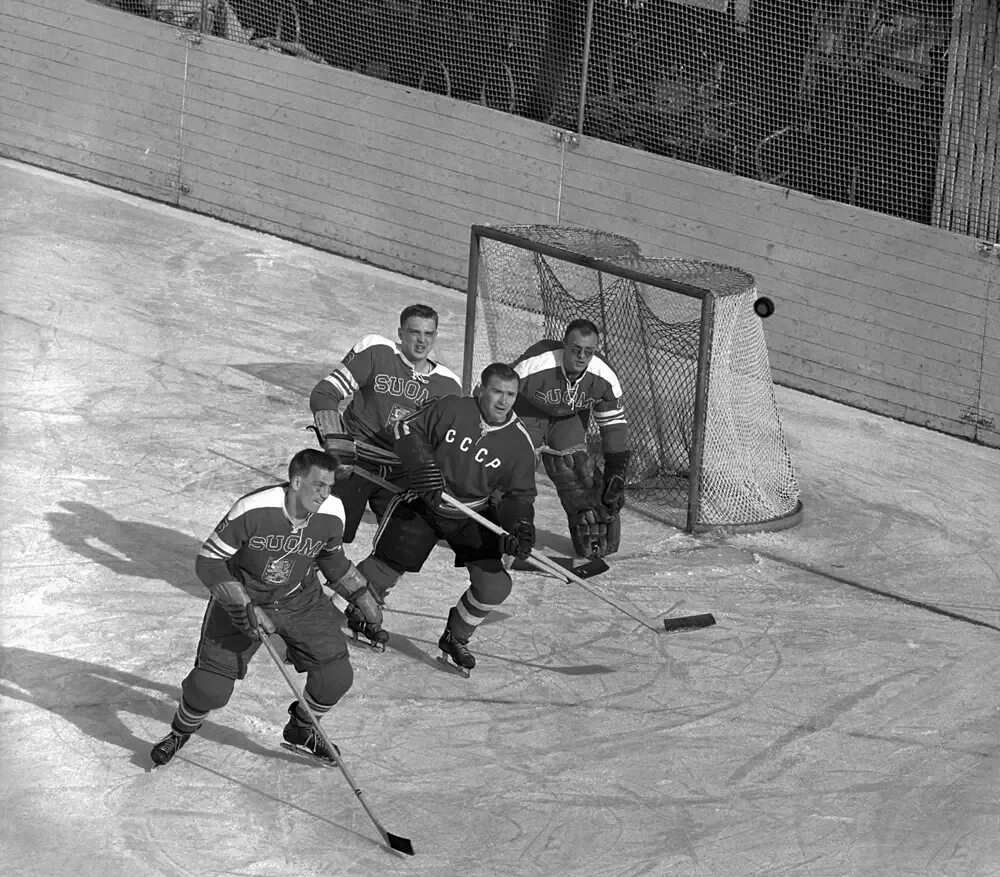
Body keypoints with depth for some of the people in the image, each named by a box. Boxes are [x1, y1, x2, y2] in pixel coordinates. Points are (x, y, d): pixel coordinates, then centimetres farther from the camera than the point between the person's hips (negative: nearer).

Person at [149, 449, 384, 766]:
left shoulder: (332, 515, -14)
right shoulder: (253, 510, -29)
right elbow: (208, 562, -22)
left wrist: (361, 595, 10)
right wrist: (245, 609, -29)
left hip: (300, 600, 4)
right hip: (242, 596, -4)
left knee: (336, 674, -5)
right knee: (211, 686, -12)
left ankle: (302, 728, 26)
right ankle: (181, 731, 22)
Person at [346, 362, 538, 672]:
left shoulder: (519, 444, -9)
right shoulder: (450, 409, -15)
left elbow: (518, 495, -4)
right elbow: (407, 429, -8)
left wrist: (520, 528, -23)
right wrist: (421, 466, -25)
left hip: (474, 516, 2)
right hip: (423, 507, -2)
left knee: (494, 584, -13)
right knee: (382, 570, -6)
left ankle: (455, 638, 14)